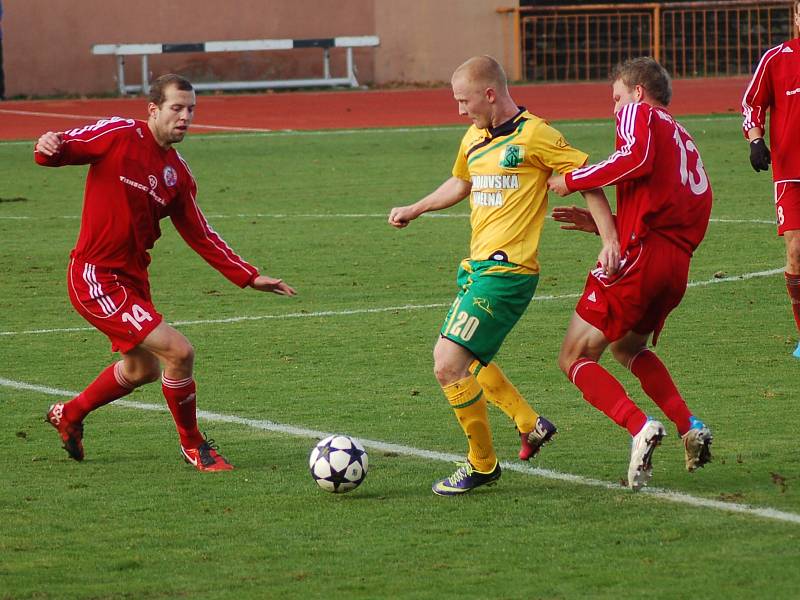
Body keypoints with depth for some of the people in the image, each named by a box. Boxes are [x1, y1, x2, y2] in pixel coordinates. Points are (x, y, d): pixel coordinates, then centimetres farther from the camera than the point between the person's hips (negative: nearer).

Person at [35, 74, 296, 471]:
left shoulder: (178, 173, 8)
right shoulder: (119, 134, -11)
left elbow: (200, 236, 13)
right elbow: (62, 148, -11)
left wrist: (249, 277, 8)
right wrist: (49, 147, -36)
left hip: (132, 278, 9)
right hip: (95, 277, -9)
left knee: (141, 370, 26)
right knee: (178, 351, -16)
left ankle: (69, 415, 50)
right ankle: (192, 446, 5)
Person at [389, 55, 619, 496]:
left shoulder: (533, 136, -12)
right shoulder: (474, 140, 13)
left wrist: (610, 239, -17)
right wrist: (414, 210, 31)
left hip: (506, 271, -9)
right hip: (477, 268, 9)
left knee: (449, 366, -13)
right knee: (467, 360, 21)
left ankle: (482, 465, 2)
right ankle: (530, 425, 36)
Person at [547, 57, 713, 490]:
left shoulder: (639, 114, 4)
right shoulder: (685, 141, 28)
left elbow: (637, 156, -19)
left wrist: (573, 180, -10)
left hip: (638, 258, -8)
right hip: (677, 265, 8)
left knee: (575, 359, -1)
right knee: (627, 348, 31)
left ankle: (639, 426, -23)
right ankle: (689, 426, 12)